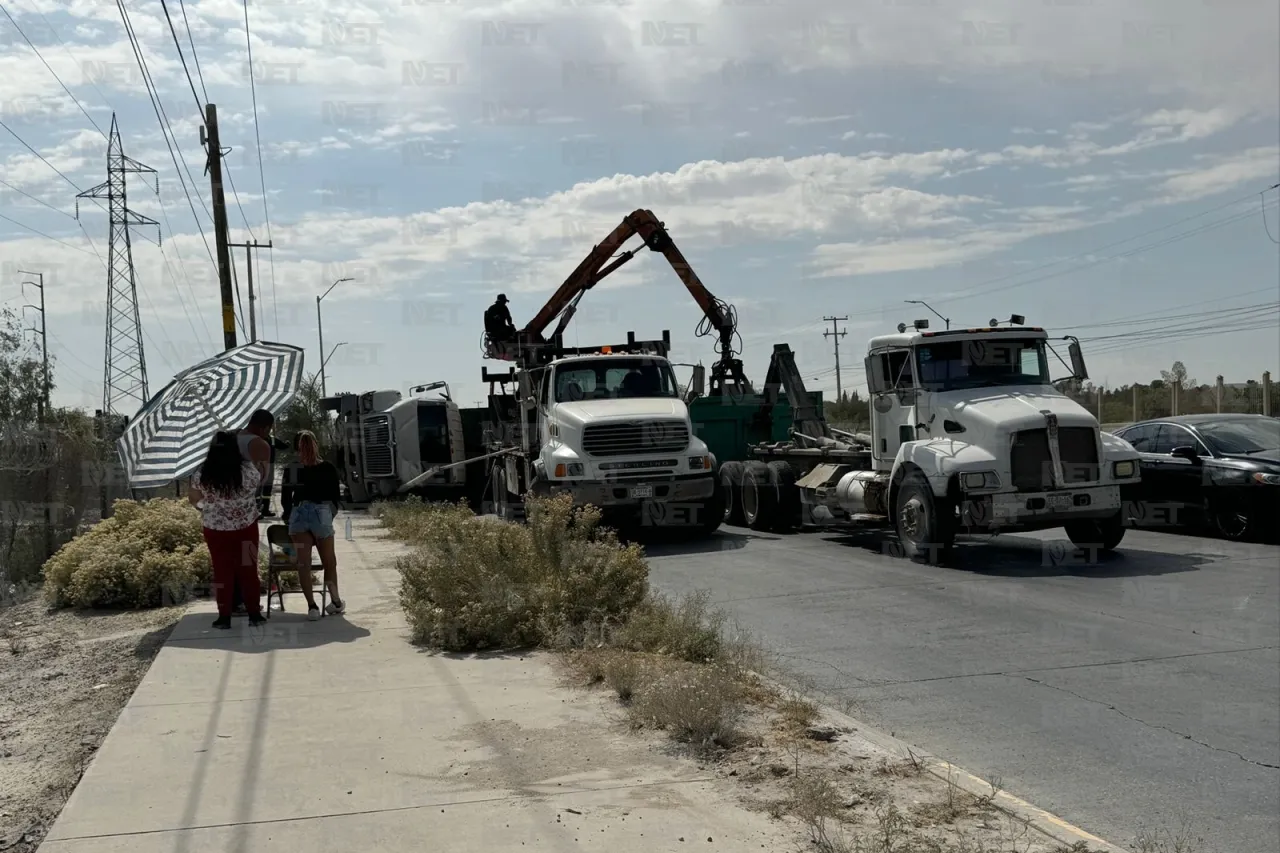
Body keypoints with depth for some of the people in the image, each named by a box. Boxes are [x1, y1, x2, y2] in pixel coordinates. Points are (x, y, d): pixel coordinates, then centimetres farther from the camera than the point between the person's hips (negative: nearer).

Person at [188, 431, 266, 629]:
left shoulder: (202, 474, -12)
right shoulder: (248, 469, -15)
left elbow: (193, 499, 3)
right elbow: (259, 480, 8)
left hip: (216, 530, 0)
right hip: (246, 528, 0)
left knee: (222, 572, 9)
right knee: (248, 570, 9)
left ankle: (224, 617, 12)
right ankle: (254, 613, 14)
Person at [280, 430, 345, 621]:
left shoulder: (291, 469, 6)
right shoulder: (328, 468, 5)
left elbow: (285, 499, 8)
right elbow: (336, 497, 8)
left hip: (298, 514, 0)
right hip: (321, 513, 0)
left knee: (303, 563, 2)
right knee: (329, 561, 12)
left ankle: (312, 606, -3)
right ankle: (335, 601, 24)